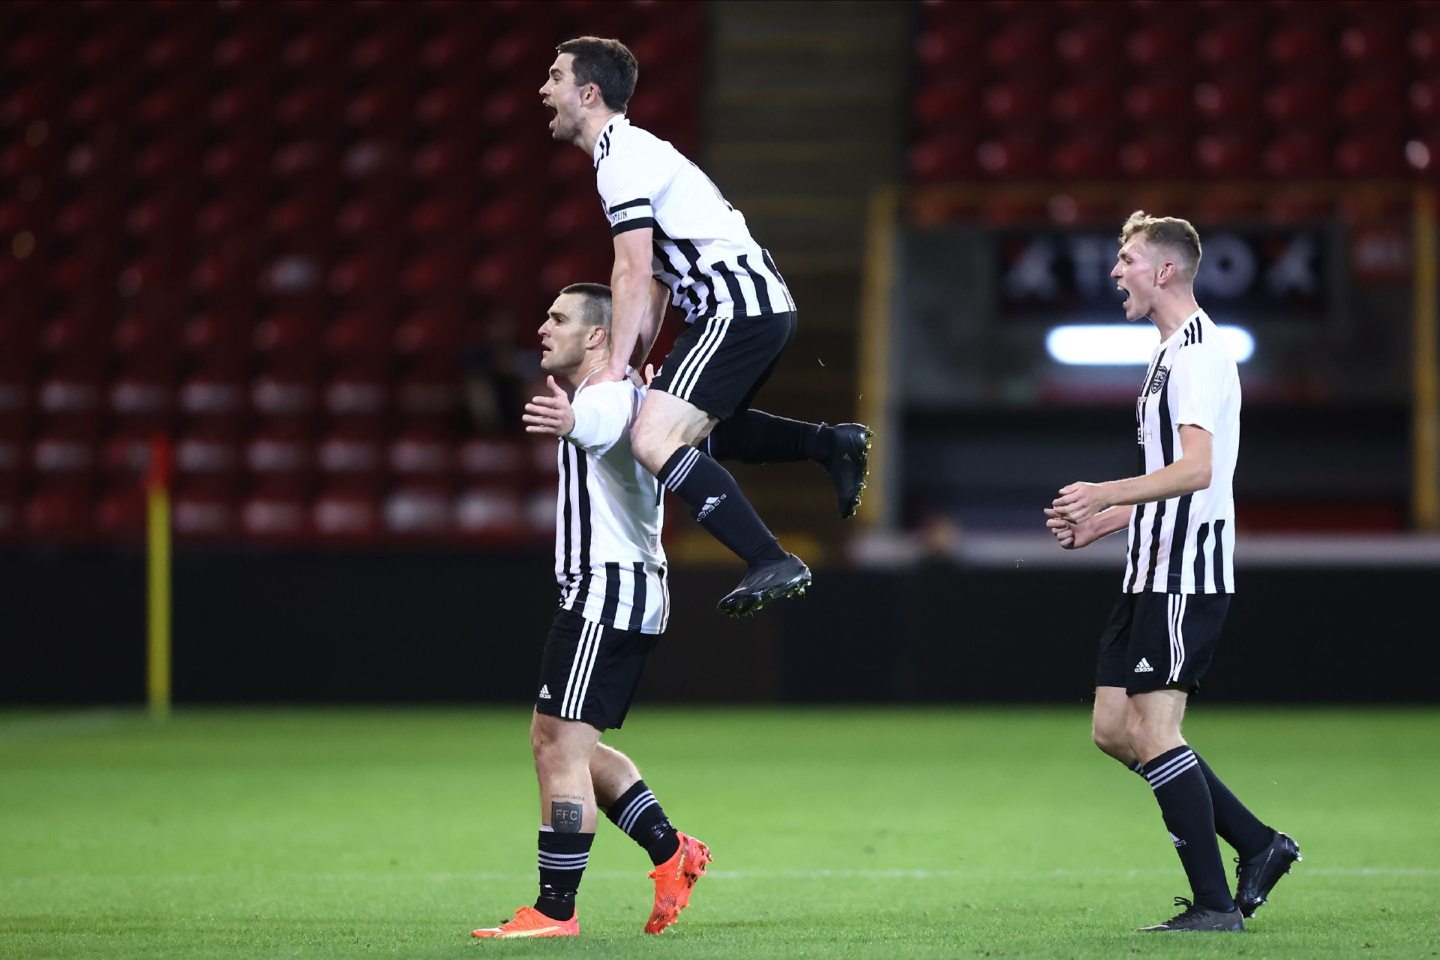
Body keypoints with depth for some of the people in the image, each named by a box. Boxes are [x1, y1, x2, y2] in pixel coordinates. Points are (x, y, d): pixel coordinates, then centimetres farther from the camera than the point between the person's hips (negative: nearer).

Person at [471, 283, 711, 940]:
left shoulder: (609, 398, -17)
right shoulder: (629, 394, 17)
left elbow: (599, 425, -44)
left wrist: (570, 421, -65)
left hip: (607, 590, -11)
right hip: (631, 591, 11)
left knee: (561, 747, -11)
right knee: (554, 742, 16)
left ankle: (555, 911, -10)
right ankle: (672, 853, 17)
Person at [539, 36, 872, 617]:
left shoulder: (621, 156, -10)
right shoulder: (634, 150, 22)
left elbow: (634, 273, -17)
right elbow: (656, 282, 22)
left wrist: (614, 371, -16)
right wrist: (631, 368, 16)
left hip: (738, 310, -11)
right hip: (762, 306, 11)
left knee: (655, 440, -21)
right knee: (698, 431, 30)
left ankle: (773, 564, -26)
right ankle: (832, 445, 25)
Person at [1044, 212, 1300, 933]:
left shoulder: (1198, 352, -13)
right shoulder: (1173, 352, 20)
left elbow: (1196, 469, -25)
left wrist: (1104, 494, -30)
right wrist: (1097, 524, 22)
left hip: (1184, 575, -10)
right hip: (1154, 574, 10)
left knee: (1153, 732, -11)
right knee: (1114, 727, 8)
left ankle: (1215, 904, -7)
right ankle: (1258, 846, 14)